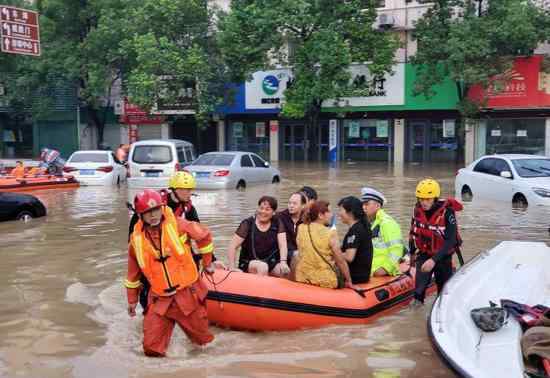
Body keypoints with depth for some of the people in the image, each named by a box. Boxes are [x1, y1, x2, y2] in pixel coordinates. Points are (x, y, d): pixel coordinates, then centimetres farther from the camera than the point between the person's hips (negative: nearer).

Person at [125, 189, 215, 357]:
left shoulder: (177, 225, -8)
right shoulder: (136, 239, -2)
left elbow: (204, 236, 8)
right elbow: (133, 274, 11)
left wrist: (207, 263, 15)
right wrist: (132, 301, 18)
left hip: (188, 293, -1)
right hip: (160, 300, 1)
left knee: (203, 339, 12)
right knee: (151, 346, -6)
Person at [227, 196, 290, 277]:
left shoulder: (277, 223, 4)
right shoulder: (248, 224, -4)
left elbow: (282, 245, -6)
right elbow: (233, 246, -7)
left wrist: (283, 262, -23)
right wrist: (232, 267, -17)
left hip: (271, 263, 2)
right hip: (249, 263, -2)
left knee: (285, 271, -27)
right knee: (262, 266, -33)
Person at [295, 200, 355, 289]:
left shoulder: (301, 228, -1)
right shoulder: (330, 233, -13)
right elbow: (340, 261, -10)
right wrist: (348, 281, 1)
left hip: (303, 279, 6)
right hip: (325, 282, -5)